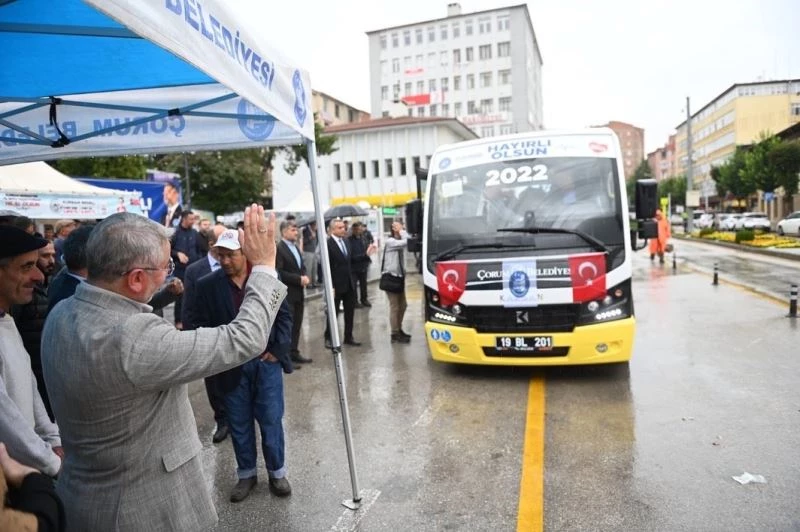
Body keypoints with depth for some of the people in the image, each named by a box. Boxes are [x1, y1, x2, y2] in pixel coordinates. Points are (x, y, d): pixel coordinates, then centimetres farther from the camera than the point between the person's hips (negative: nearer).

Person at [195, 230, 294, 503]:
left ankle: (277, 472, 27)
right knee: (239, 424, 12)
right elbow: (202, 326, -2)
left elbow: (284, 316, 1)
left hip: (267, 362, 0)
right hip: (232, 366, 1)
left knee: (271, 420, 9)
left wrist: (278, 350, -7)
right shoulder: (207, 285, -5)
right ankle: (246, 474, 31)